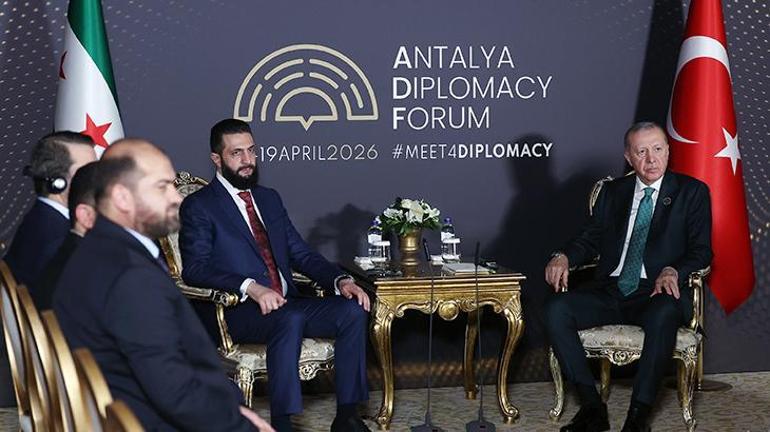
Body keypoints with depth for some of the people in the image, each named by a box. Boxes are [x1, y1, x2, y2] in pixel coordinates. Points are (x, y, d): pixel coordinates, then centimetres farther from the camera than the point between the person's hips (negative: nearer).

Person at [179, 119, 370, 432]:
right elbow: (194, 268, -12)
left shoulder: (269, 198, 21)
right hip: (240, 312, -6)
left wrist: (340, 280, -1)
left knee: (354, 309, -18)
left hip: (287, 303, 6)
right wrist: (251, 287, -26)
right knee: (291, 320, -37)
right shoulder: (198, 206, 0)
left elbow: (301, 253, 19)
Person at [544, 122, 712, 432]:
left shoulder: (691, 192, 8)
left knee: (664, 315, -39)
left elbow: (701, 251, 2)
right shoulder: (612, 192, 19)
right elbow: (590, 240, 16)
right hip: (610, 291, 4)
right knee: (556, 310, -23)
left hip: (658, 292, -4)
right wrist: (564, 257, -7)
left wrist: (673, 271, -19)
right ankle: (592, 406, -20)